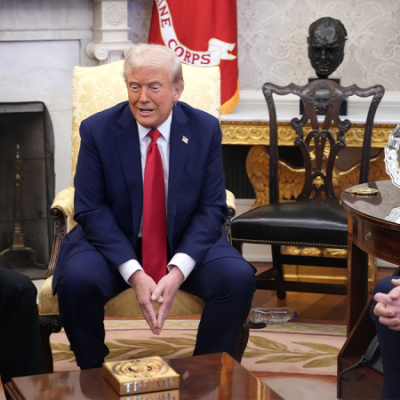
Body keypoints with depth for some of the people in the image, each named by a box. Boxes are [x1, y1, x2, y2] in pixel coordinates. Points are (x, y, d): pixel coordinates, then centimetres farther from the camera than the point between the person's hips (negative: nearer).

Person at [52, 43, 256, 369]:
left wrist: (178, 270, -22)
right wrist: (134, 273, -23)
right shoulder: (97, 130, -9)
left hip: (185, 246, 1)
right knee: (75, 280, -30)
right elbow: (91, 210, -10)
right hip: (115, 244, -1)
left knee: (240, 278, -25)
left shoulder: (205, 129, -5)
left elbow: (211, 208, -6)